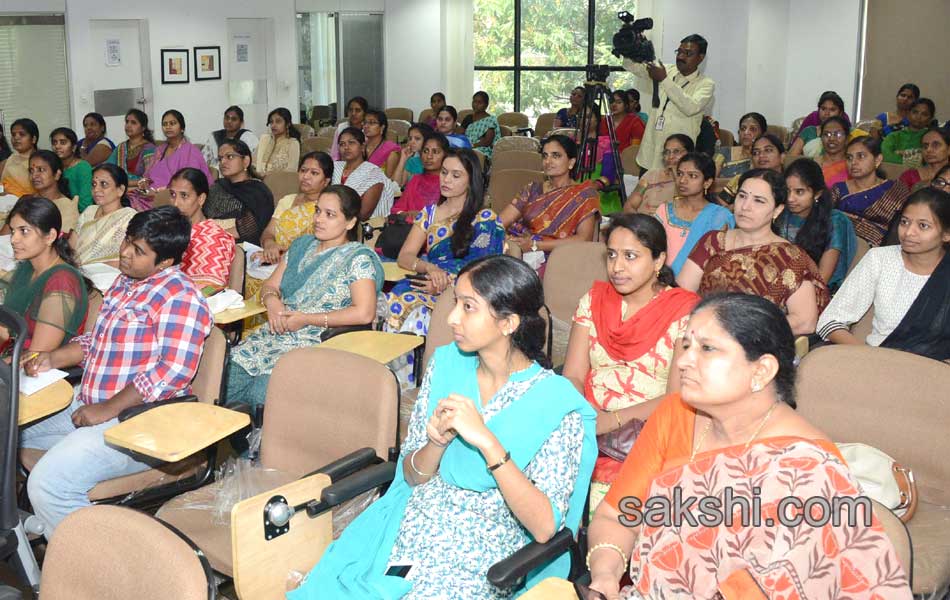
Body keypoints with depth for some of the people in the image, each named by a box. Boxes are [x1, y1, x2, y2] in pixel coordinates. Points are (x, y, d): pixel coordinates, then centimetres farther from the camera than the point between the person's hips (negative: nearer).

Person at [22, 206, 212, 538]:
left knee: (48, 482, -25)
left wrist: (108, 409, -22)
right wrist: (54, 358, 7)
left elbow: (175, 370, -24)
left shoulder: (179, 296, -16)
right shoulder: (125, 282, 14)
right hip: (88, 405, 10)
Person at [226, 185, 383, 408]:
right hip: (276, 335, 6)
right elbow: (270, 285, 23)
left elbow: (364, 313, -18)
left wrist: (307, 319, -14)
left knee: (263, 390, -29)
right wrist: (272, 300, -3)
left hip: (318, 345, -6)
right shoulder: (302, 245, 18)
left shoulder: (359, 258, -4)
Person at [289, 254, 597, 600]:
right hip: (405, 530, 4)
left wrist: (487, 442, -25)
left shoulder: (555, 404, -10)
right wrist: (437, 441, -14)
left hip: (475, 564, -4)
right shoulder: (447, 364, 4)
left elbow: (544, 527, -16)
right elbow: (412, 476, 8)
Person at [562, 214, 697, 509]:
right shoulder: (594, 300, 12)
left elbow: (679, 398, -9)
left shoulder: (685, 311, 0)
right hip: (591, 427, 4)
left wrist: (612, 419, -19)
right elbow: (573, 377, 5)